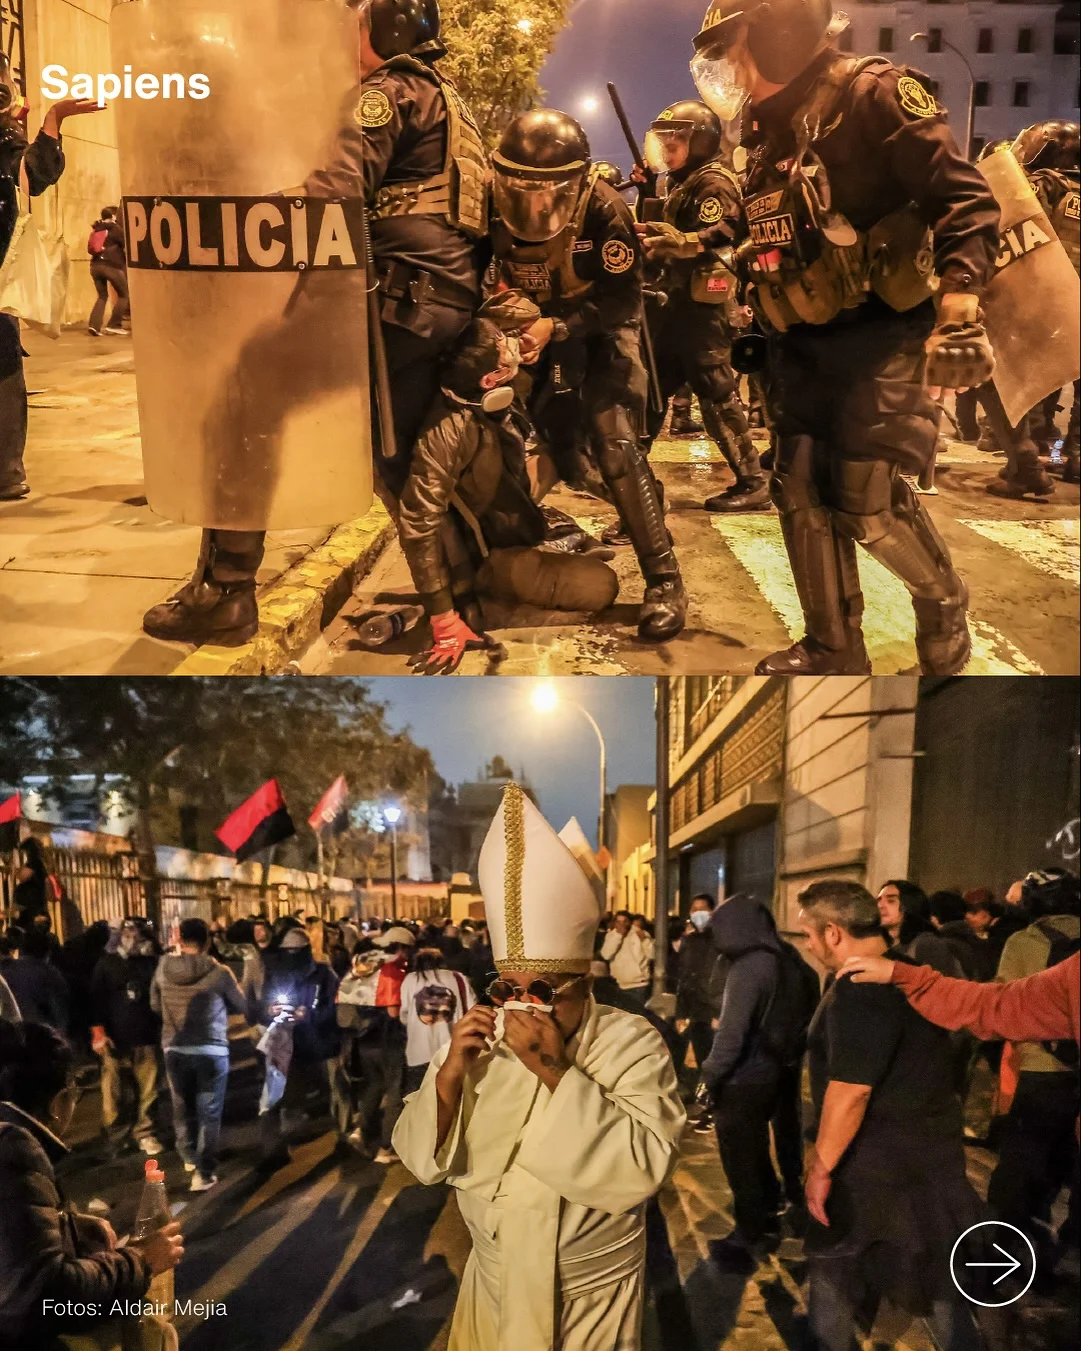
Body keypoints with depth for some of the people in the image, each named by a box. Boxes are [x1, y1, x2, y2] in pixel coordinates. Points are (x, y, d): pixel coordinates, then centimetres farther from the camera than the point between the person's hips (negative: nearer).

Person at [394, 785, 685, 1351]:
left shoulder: (632, 1045, -17)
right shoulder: (478, 1041, -6)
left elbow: (644, 1168, -29)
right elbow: (422, 1159, -7)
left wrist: (556, 1072, -33)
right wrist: (449, 1076, -24)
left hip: (593, 1298, -3)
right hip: (494, 1286, 3)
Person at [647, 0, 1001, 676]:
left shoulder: (869, 93, -11)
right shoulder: (768, 129, 14)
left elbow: (964, 196, -17)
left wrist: (959, 301, -29)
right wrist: (693, 243, 18)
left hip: (880, 334, -8)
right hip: (802, 343, 8)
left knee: (868, 499, -12)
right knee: (801, 492, 6)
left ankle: (944, 601, 17)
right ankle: (834, 649, 18)